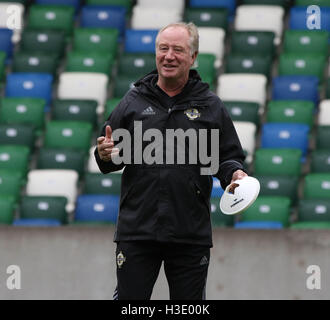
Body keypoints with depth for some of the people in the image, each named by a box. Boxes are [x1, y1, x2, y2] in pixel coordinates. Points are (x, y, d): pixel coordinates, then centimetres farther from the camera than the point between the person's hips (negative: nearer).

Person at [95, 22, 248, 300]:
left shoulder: (211, 106, 7)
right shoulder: (134, 102, 7)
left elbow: (229, 157, 10)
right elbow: (112, 158, 10)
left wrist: (234, 174, -11)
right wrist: (105, 155, -12)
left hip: (191, 235, 0)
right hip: (136, 230, 0)